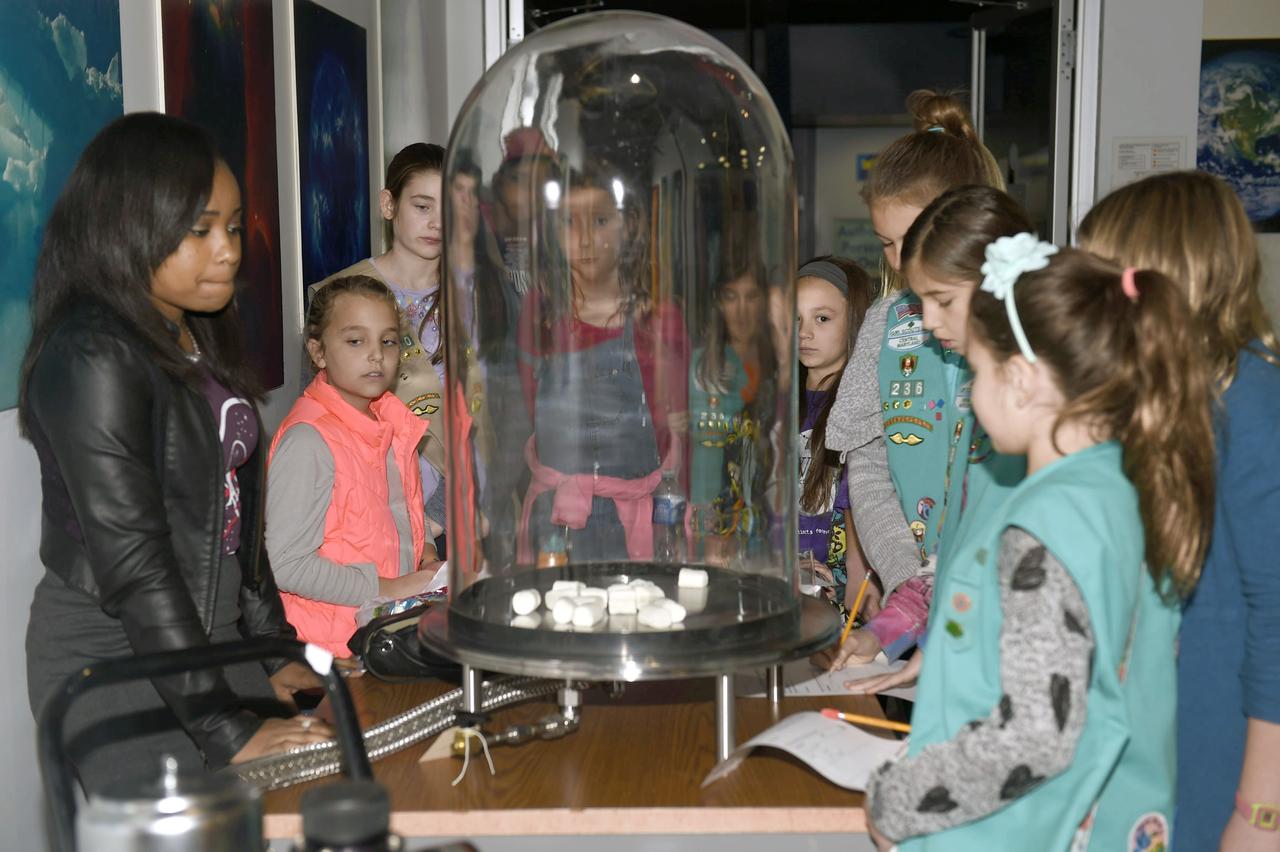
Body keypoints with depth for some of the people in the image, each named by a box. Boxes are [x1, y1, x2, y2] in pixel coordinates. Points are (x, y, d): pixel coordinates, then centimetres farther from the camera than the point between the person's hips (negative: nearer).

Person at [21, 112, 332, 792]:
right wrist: (226, 729, -21)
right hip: (114, 661, -8)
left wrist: (275, 655, 14)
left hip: (211, 641, 8)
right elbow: (133, 565, -21)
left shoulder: (199, 341, 11)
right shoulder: (93, 359, -17)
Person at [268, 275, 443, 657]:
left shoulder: (389, 423, 11)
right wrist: (386, 589, -17)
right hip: (335, 643, -8)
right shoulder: (308, 441, -17)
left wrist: (425, 557, 8)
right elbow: (285, 564, -20)